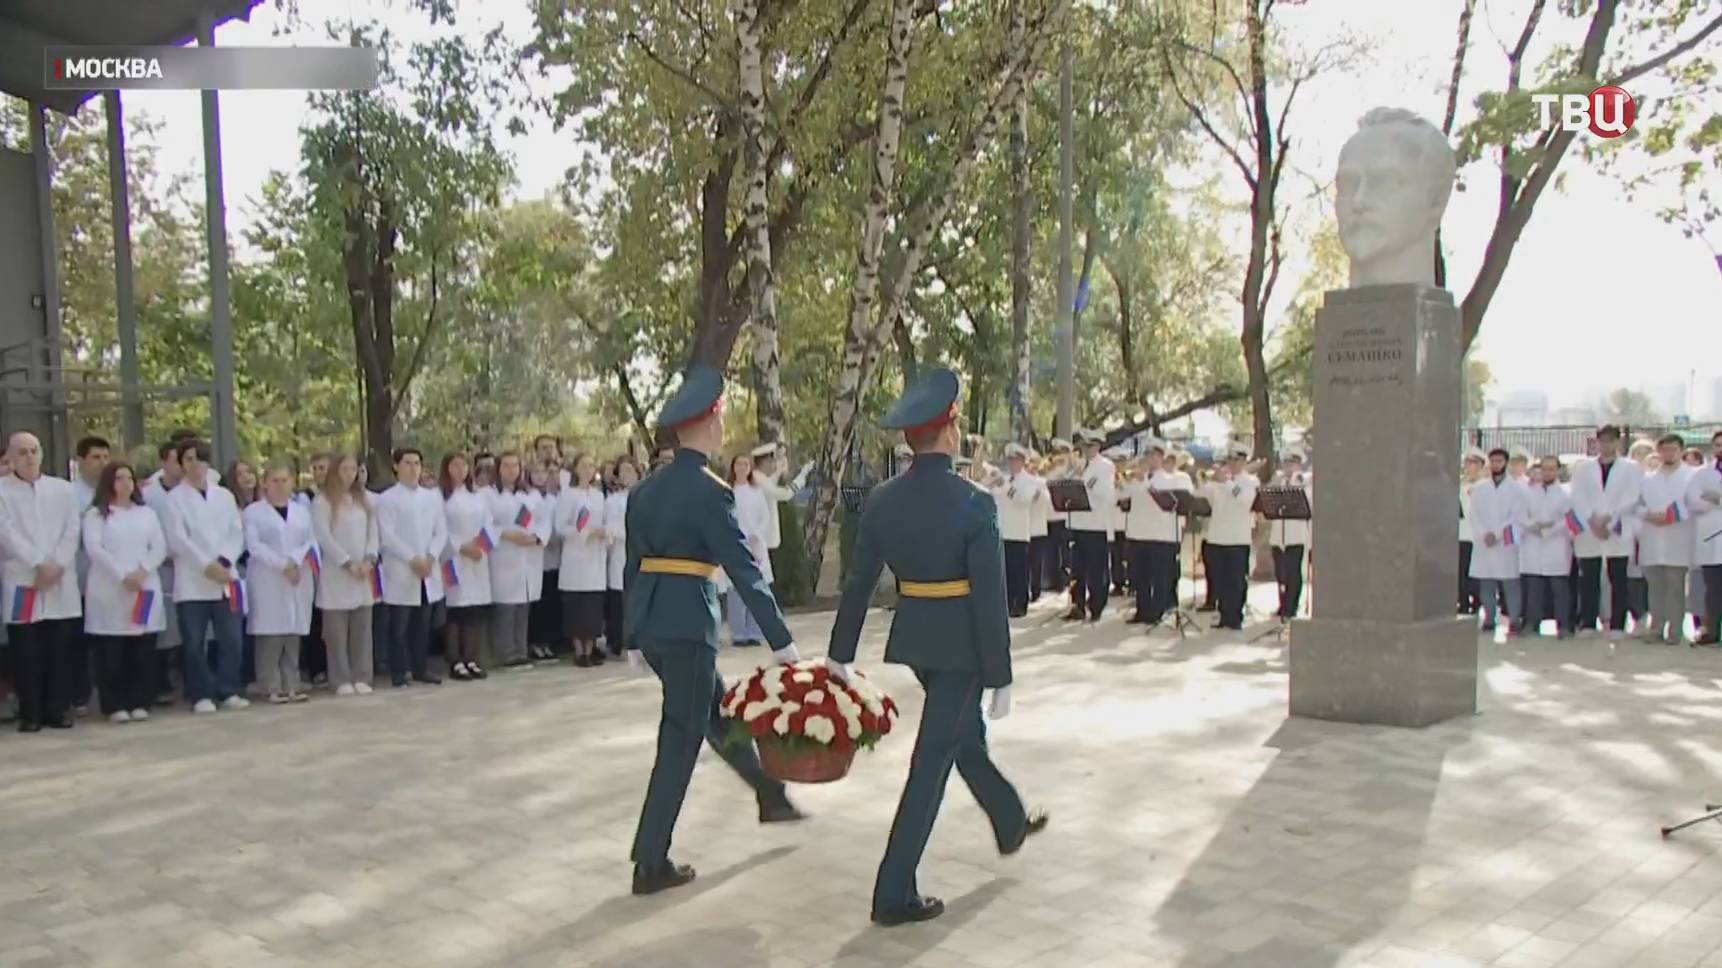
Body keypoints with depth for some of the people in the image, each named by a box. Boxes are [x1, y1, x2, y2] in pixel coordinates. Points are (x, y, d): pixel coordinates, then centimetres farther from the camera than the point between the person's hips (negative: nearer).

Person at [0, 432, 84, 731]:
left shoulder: (61, 488, 12)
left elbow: (72, 531, 5)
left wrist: (56, 565, -9)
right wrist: (38, 564, -14)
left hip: (61, 584, 2)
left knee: (59, 651, 4)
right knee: (26, 654, 0)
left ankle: (58, 710, 11)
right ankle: (30, 714, 7)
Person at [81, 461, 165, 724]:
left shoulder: (147, 514, 17)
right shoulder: (95, 514, 6)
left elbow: (160, 548, 8)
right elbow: (94, 549, -7)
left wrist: (142, 571, -10)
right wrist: (122, 575, -17)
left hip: (145, 589, 3)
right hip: (109, 591, -3)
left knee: (144, 652, 1)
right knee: (112, 654, -4)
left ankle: (140, 703, 6)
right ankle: (116, 706, 0)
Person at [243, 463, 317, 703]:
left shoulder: (302, 510, 17)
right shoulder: (252, 511, 3)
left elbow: (311, 542, 9)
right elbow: (253, 545, -7)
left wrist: (295, 561, -9)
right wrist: (282, 565, -14)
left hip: (299, 579, 4)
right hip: (268, 580, -4)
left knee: (294, 633, 3)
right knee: (270, 634, -7)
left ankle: (291, 685, 8)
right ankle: (272, 687, -3)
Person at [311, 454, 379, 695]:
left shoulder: (366, 499, 15)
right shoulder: (323, 501, -2)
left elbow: (373, 532, 10)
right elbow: (324, 537, -9)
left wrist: (369, 559, -6)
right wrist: (348, 562, -14)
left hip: (364, 573, 5)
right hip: (335, 573, -4)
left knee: (362, 627, 5)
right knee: (337, 630, -1)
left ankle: (361, 677, 10)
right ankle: (342, 680, 3)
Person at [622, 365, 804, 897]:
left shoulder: (645, 489, 10)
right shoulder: (710, 491, -14)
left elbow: (634, 564, 14)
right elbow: (744, 569, -15)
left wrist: (632, 636, 20)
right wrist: (781, 640, -12)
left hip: (648, 621, 8)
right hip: (688, 625, -8)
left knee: (718, 711, 24)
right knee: (681, 739, 2)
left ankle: (771, 795, 42)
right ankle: (651, 864, 8)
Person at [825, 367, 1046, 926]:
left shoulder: (881, 501, -3)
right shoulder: (974, 505, -19)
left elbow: (857, 584, 2)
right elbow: (990, 599, -18)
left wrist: (839, 655, 10)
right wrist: (1000, 679, -11)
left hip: (913, 639, 6)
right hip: (960, 645, -6)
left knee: (966, 734, 26)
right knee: (933, 760, 0)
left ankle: (1011, 826, 48)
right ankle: (894, 895, 5)